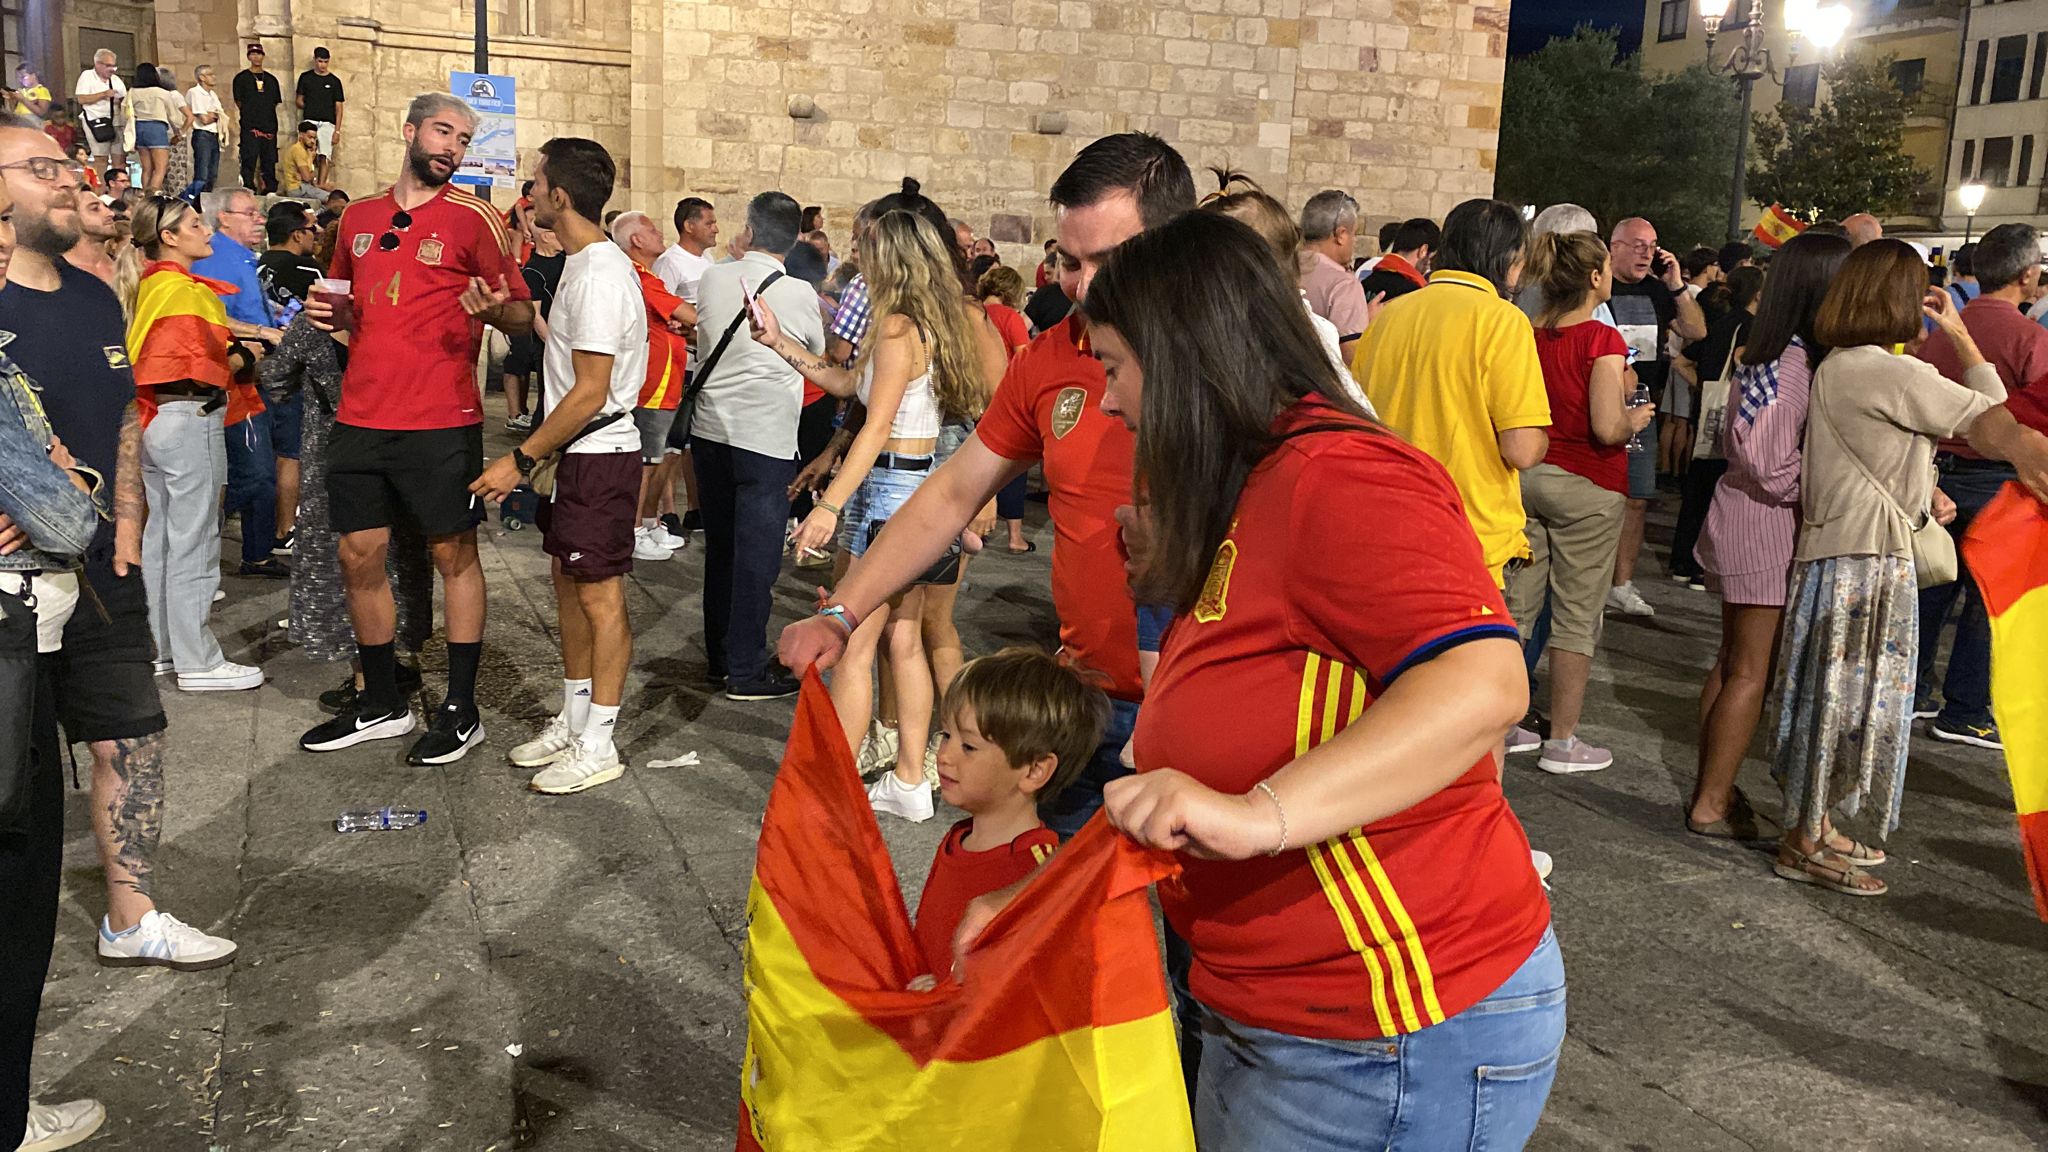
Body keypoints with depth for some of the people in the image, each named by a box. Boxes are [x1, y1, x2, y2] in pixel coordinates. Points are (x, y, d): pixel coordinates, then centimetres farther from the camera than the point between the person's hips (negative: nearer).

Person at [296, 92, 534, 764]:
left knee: (454, 556, 2)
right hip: (360, 418, 5)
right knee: (359, 558, 9)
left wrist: (498, 309, -24)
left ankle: (461, 710, 13)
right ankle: (381, 705, 24)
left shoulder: (473, 219, -2)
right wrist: (324, 313, 4)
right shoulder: (358, 218, 13)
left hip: (441, 422, -5)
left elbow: (524, 318, -3)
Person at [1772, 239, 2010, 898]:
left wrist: (1921, 495, 11)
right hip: (1869, 557, -9)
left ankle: (1813, 826, 26)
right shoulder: (1893, 374, -18)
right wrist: (1961, 336, 0)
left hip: (1833, 546, 9)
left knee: (1834, 696, 16)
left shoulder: (1835, 367, 11)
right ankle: (1805, 844, 8)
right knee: (1851, 696, -1)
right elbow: (1992, 416, -9)